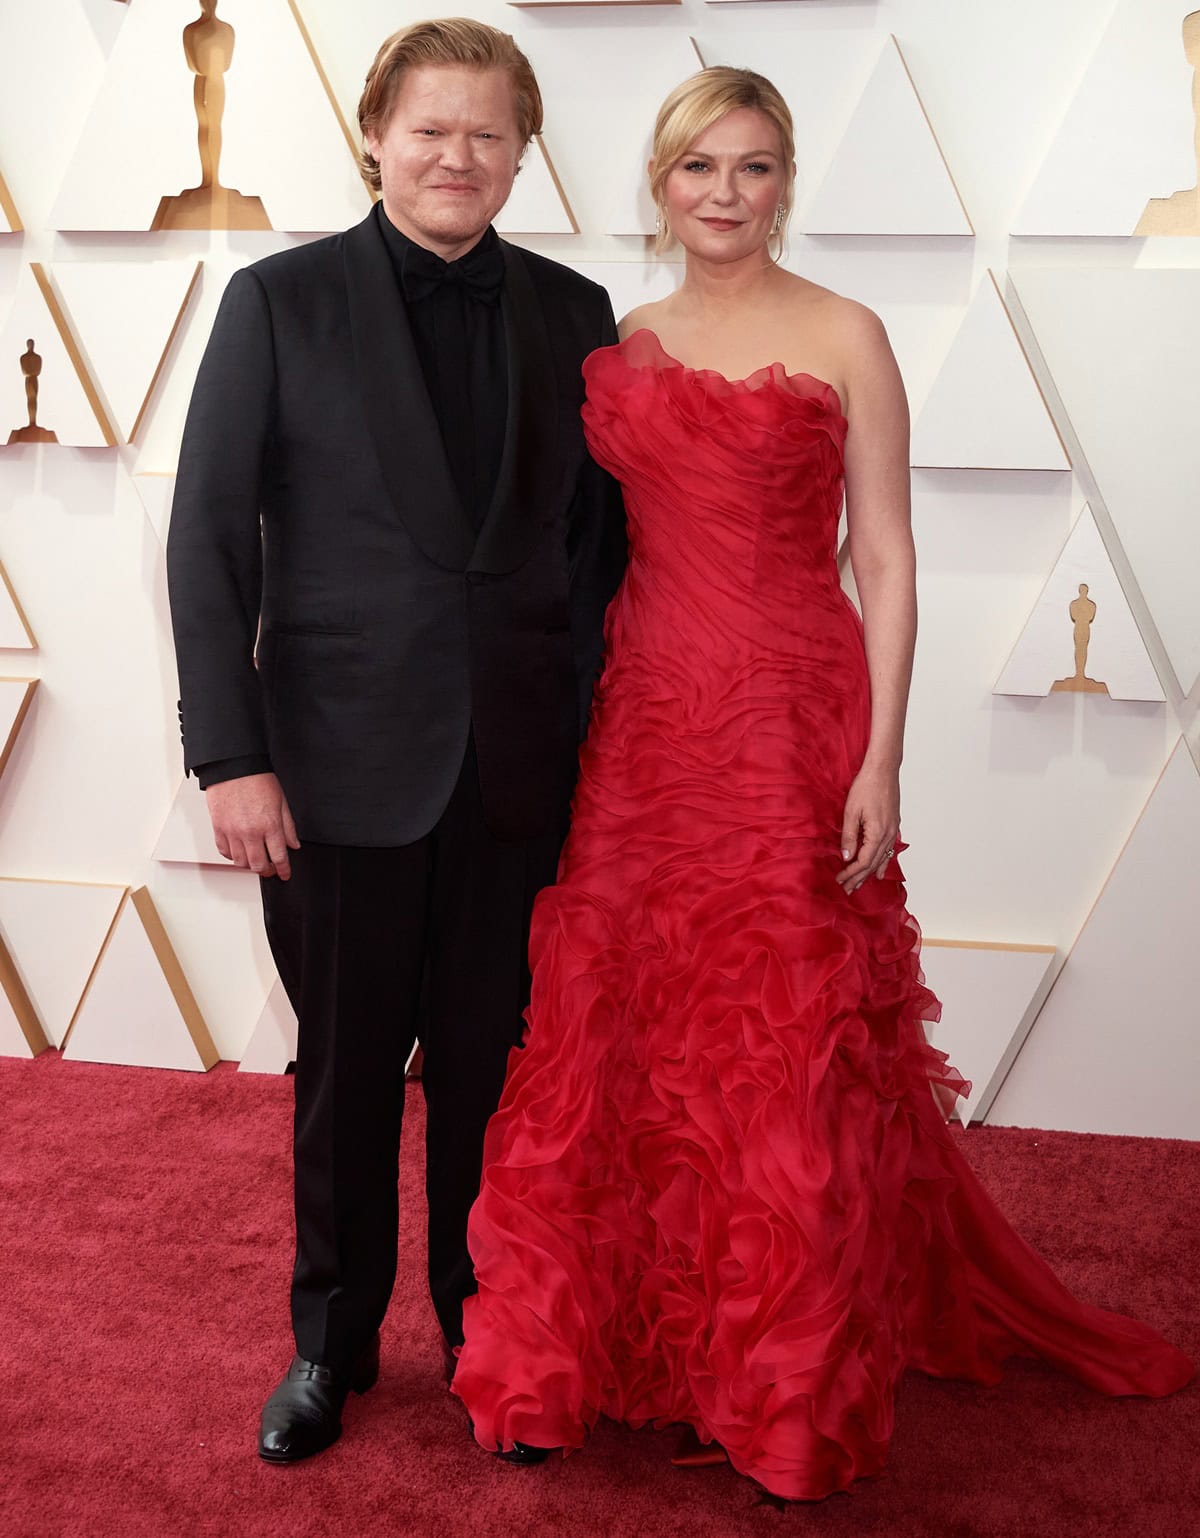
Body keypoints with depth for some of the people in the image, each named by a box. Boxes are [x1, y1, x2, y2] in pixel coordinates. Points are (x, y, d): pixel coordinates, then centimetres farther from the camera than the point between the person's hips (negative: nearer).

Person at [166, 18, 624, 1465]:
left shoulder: (570, 312, 6)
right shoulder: (280, 300, -2)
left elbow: (602, 536, 9)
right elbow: (208, 541, -4)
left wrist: (600, 731, 3)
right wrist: (232, 756, -10)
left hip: (521, 770, 2)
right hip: (345, 762, -2)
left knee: (491, 1072, 11)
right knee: (345, 1071, 12)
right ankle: (331, 1342, 32)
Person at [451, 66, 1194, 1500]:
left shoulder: (843, 337, 0)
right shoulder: (618, 347, 11)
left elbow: (885, 559, -3)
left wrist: (880, 759, -11)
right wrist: (563, 731, 8)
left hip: (791, 724, -3)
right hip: (640, 723, 4)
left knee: (783, 1059, 2)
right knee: (615, 1043, 8)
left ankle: (777, 1384, 20)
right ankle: (584, 1348, 25)